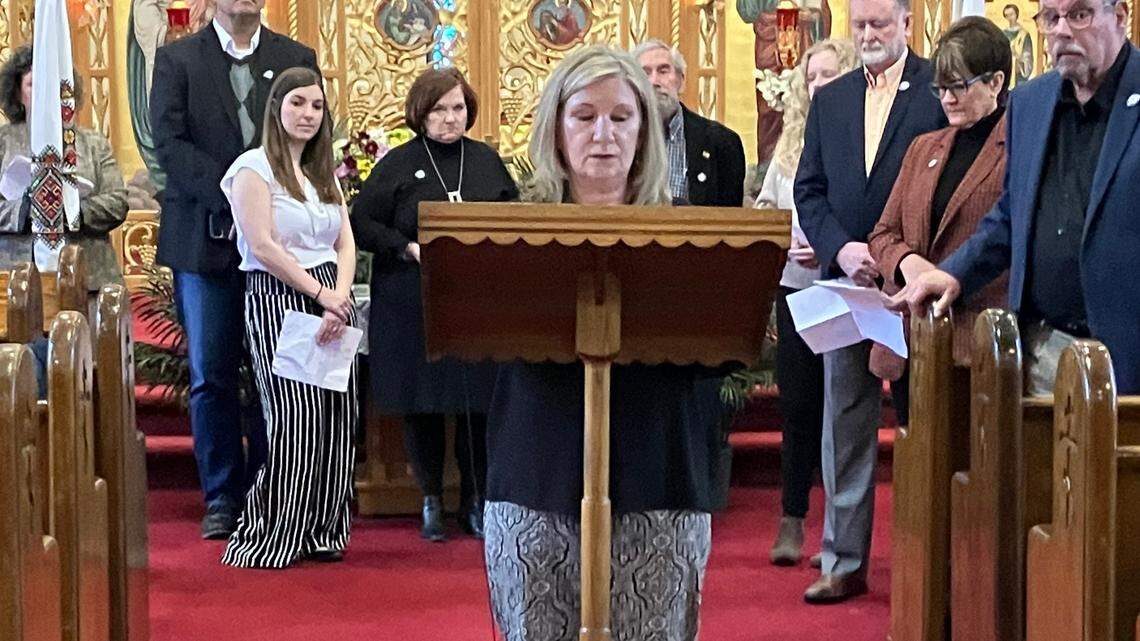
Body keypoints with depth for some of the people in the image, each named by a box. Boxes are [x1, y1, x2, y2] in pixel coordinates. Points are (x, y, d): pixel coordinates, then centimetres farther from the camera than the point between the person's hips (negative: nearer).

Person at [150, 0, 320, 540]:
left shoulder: (297, 60, 9)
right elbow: (168, 142, -6)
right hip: (204, 239, -1)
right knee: (211, 376, 2)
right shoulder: (176, 60, 5)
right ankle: (221, 498, 11)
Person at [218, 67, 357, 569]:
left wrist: (341, 297, -7)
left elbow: (346, 243, 11)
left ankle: (321, 533, 10)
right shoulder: (254, 167, -3)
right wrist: (320, 293, -12)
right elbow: (262, 246, -11)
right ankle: (266, 540, -2)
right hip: (277, 298, -6)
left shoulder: (324, 173, 19)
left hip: (332, 299, 7)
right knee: (294, 420, -11)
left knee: (336, 419, 1)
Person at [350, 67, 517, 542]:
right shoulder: (397, 165, 1)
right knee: (423, 405, 3)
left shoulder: (487, 161, 10)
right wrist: (408, 248, -13)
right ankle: (431, 500, 18)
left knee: (480, 402, 2)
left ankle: (475, 501, 16)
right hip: (415, 308, -2)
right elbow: (362, 224, -1)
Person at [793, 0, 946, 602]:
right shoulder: (829, 100, 12)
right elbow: (809, 190, 9)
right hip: (847, 280, 4)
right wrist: (841, 249, -8)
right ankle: (844, 561, 11)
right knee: (844, 427, 5)